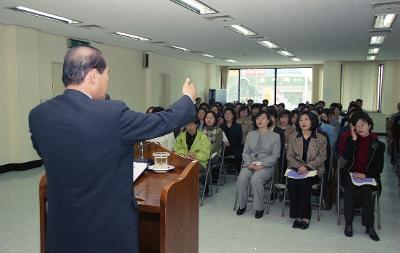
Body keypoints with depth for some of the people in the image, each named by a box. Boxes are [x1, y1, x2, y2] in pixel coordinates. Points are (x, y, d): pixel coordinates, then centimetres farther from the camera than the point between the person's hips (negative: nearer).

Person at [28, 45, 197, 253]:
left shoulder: (38, 115, -7)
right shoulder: (112, 113, -24)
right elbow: (163, 122, -11)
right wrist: (188, 98, 8)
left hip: (62, 224, 5)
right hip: (109, 222, -5)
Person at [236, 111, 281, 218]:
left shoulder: (275, 136, 6)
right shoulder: (250, 134, 17)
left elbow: (275, 156, -1)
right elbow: (245, 152, 13)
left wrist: (262, 165, -15)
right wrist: (249, 163, -8)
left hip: (266, 166, -3)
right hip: (250, 164, 3)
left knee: (255, 179, -33)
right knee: (242, 177, -28)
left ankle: (259, 208, -16)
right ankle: (242, 205, -10)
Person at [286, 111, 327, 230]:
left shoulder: (321, 139, 3)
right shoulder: (293, 138, 11)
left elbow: (322, 157, -5)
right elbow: (289, 156, 5)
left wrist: (307, 167, -19)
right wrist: (299, 166, -14)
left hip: (314, 170, -2)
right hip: (296, 169, 2)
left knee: (304, 182, -31)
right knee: (292, 182, -28)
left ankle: (305, 216, -20)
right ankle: (297, 216, -19)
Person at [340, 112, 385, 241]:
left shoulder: (378, 144, 4)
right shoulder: (351, 140, 9)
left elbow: (379, 167, 1)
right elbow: (346, 157, -8)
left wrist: (365, 175, -15)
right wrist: (354, 139, -11)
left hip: (368, 177, -1)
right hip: (351, 174, 1)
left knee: (365, 189, -30)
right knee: (350, 187, -30)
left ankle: (369, 226, -18)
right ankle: (348, 223, -19)